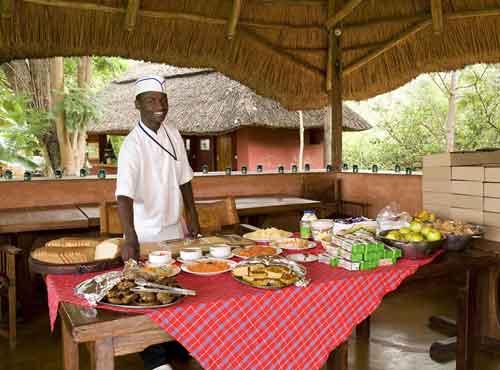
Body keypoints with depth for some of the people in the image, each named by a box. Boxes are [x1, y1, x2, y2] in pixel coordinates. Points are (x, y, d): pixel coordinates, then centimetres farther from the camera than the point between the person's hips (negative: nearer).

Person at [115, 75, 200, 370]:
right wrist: (130, 237, -47)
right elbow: (124, 194, -34)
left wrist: (193, 219, 8)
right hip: (146, 233, -6)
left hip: (175, 227, 6)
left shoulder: (173, 134, 0)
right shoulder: (133, 145, -21)